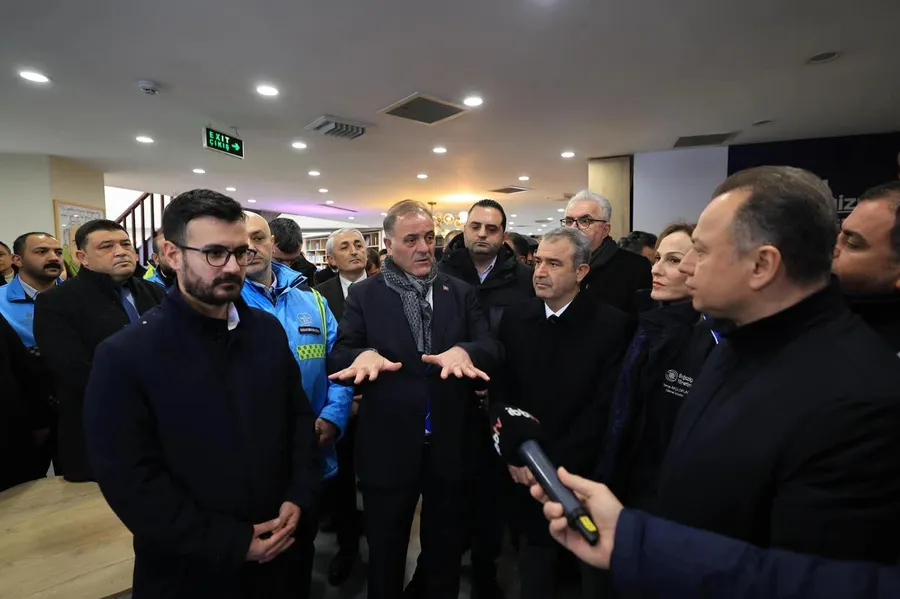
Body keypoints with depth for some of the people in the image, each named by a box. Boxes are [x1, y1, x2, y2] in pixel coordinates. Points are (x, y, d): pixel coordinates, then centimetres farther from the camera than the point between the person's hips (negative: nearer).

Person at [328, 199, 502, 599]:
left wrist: (464, 351, -30)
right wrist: (364, 354, -31)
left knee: (446, 547, 24)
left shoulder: (462, 293, 1)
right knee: (385, 552, 22)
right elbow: (338, 357, -8)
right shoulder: (364, 294, -2)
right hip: (388, 446, -1)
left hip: (450, 445, 2)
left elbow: (493, 349, -7)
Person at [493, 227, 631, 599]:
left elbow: (604, 408, -14)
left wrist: (555, 465, -15)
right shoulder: (514, 318, -1)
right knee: (532, 563, 19)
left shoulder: (612, 325, -11)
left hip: (582, 475, -2)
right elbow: (498, 391, 0)